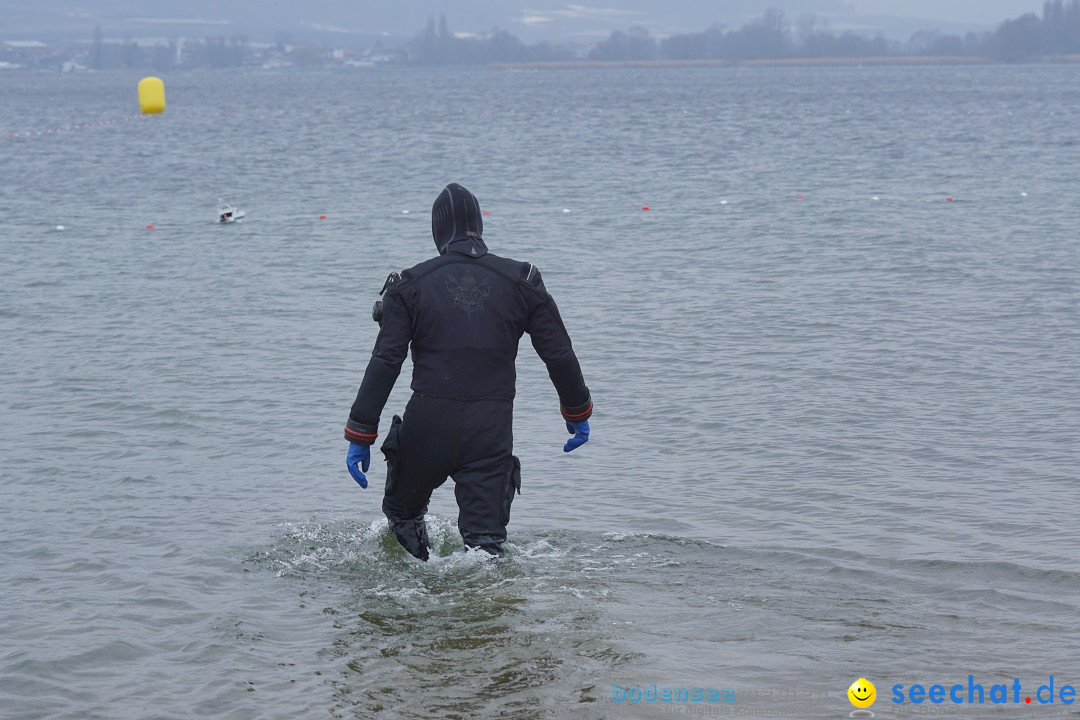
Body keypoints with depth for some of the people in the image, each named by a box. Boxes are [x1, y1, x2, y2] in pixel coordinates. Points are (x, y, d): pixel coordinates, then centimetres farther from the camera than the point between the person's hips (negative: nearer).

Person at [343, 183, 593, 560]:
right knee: (486, 541, 1)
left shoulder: (410, 285, 1)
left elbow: (384, 363, -5)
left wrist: (360, 435, -3)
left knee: (402, 513, 23)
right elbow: (559, 355, 7)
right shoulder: (521, 281, 5)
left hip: (427, 427, -1)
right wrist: (577, 412, 22)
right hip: (493, 429, 1)